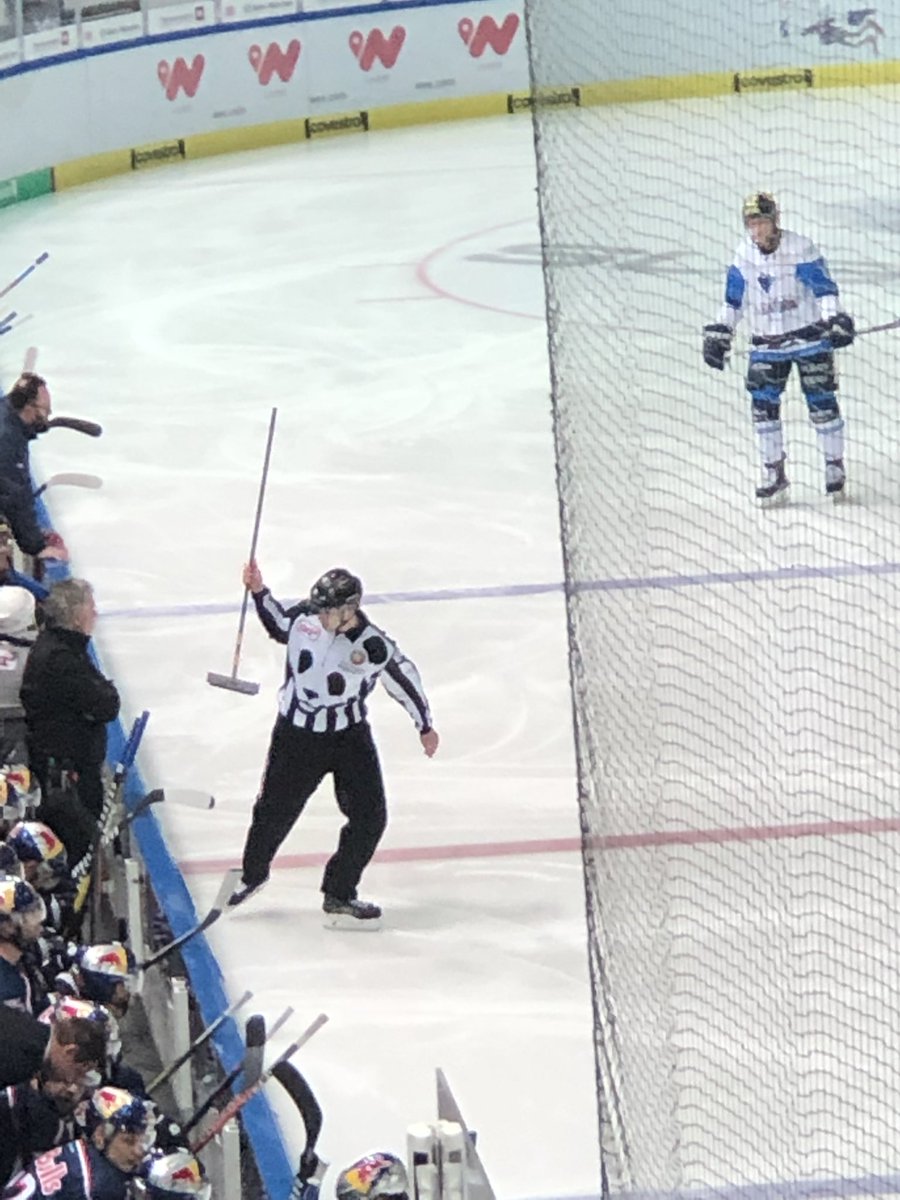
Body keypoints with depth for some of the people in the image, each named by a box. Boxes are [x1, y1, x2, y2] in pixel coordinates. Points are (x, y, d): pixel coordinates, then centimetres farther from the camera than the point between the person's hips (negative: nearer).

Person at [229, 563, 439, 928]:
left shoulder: (373, 646, -21)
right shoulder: (305, 617, -13)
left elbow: (404, 678, -4)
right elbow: (279, 627, 11)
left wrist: (425, 725, 5)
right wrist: (259, 592, -1)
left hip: (349, 736, -1)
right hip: (296, 734, 1)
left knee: (369, 818, -4)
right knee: (274, 810, 10)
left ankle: (339, 896, 10)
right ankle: (252, 874, 37)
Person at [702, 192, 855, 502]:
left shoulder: (799, 249, -14)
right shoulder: (744, 254, 1)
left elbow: (824, 287, -16)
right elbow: (733, 298, 12)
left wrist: (836, 320, -30)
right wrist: (719, 334, 10)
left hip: (809, 336, -4)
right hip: (767, 342, 4)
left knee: (821, 401, -2)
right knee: (763, 403, -4)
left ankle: (835, 466, 14)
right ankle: (774, 473, 7)